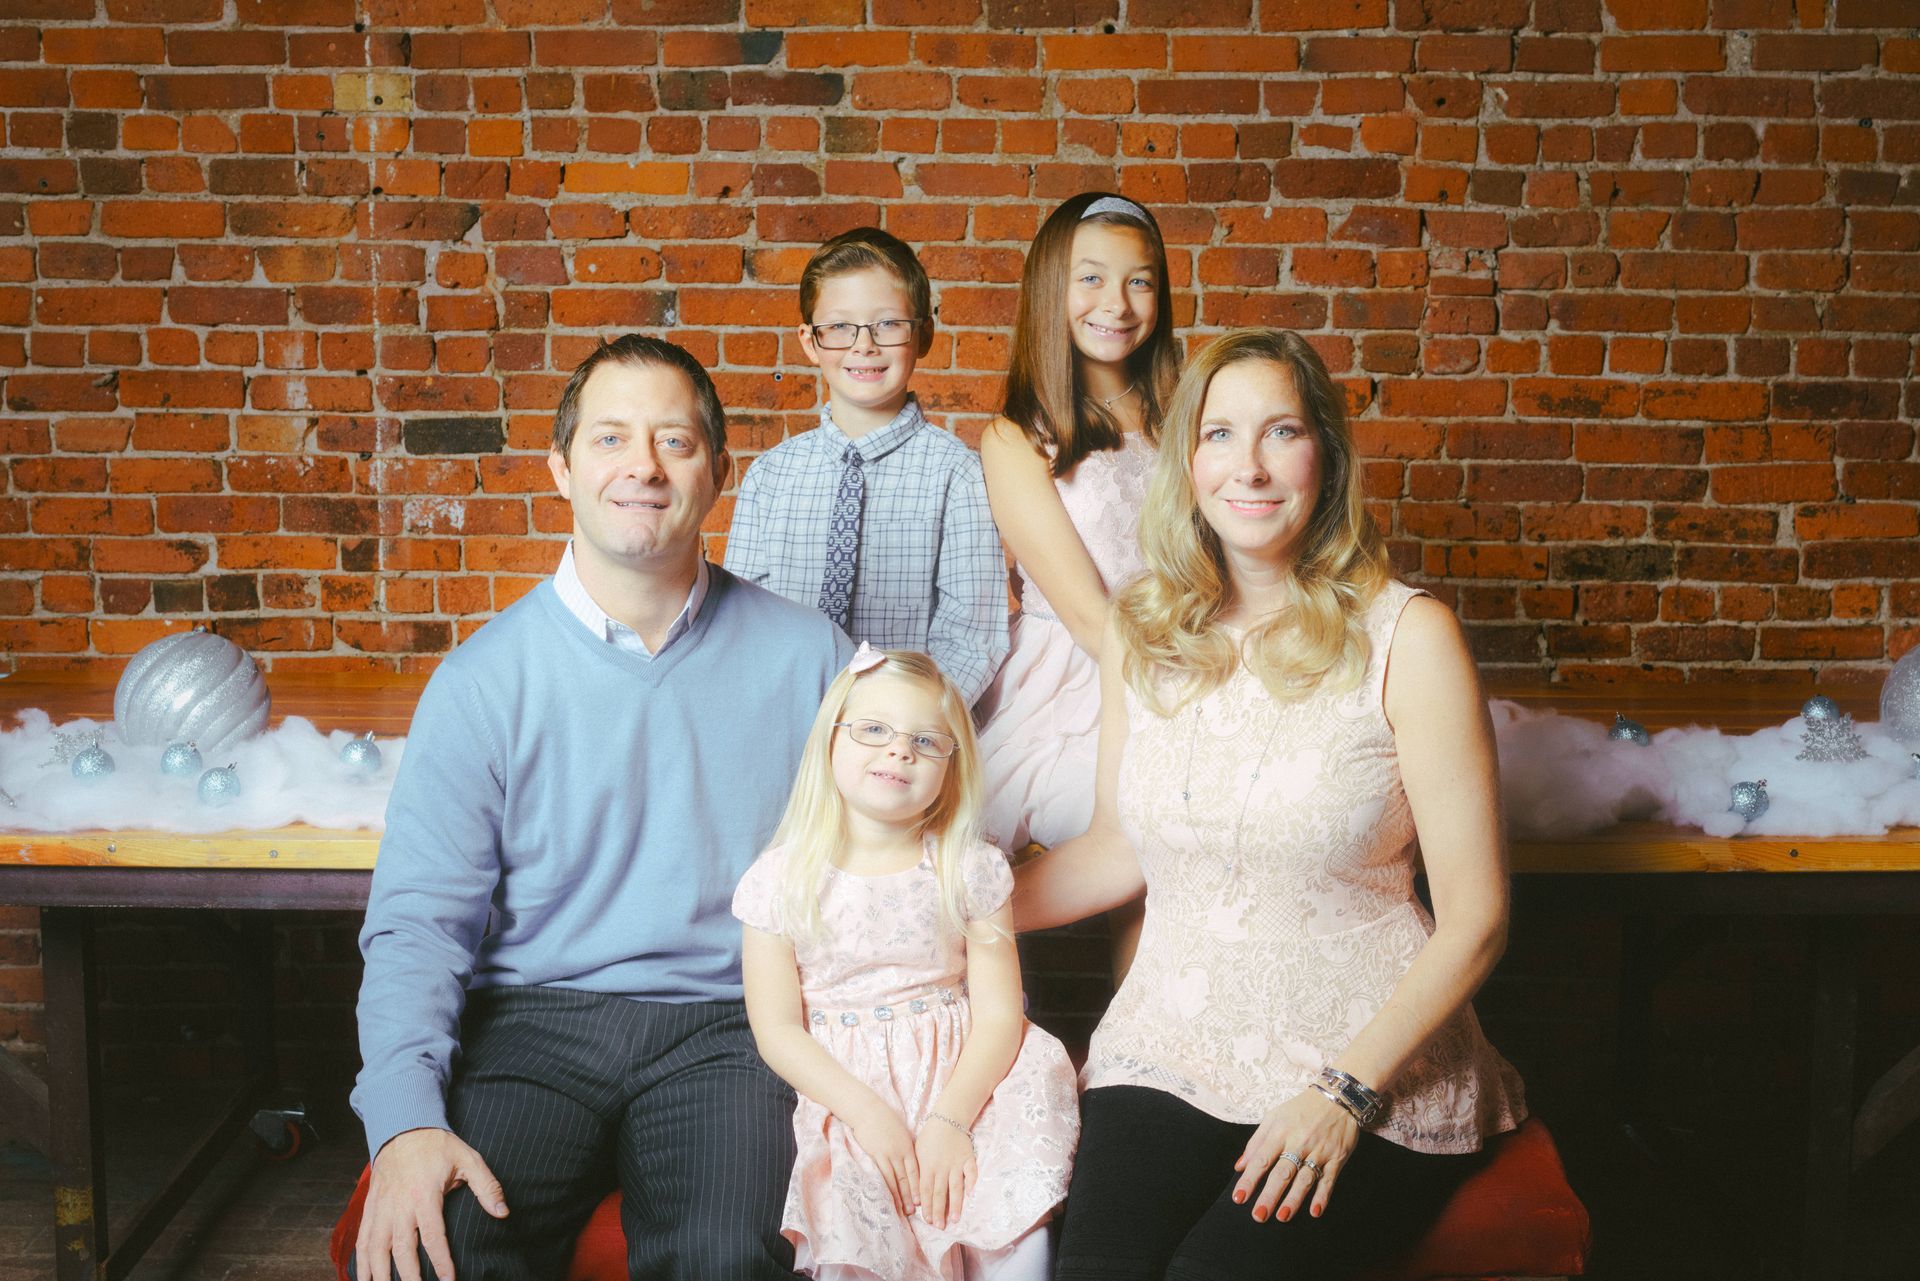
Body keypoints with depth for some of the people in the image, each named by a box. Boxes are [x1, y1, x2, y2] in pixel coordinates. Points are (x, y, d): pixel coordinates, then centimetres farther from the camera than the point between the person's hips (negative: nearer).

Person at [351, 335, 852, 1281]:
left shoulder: (803, 655, 6)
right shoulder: (483, 678, 3)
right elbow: (419, 919, -1)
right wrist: (405, 1120, -17)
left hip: (728, 1023, 0)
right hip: (535, 1018, 0)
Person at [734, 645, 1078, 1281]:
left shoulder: (971, 871, 1)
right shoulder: (782, 880, -2)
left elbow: (999, 1013, -2)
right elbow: (777, 1029, -3)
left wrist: (950, 1120, -17)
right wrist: (868, 1115, -15)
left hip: (964, 1082, 1)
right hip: (845, 1095, -1)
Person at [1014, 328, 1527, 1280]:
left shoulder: (1406, 636, -7)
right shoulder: (1141, 632, 6)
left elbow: (1475, 917, -6)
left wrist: (1346, 1093, -15)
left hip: (1372, 1064, -3)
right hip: (1169, 1050, 3)